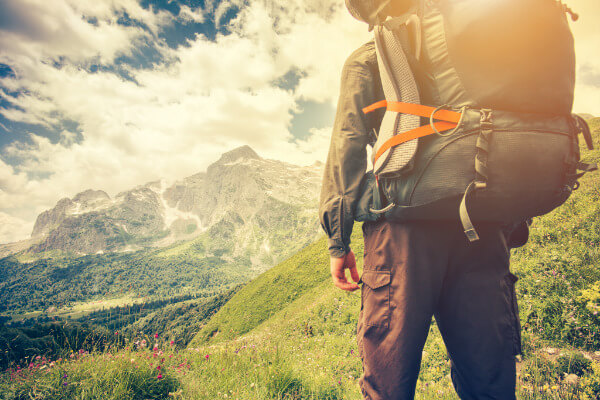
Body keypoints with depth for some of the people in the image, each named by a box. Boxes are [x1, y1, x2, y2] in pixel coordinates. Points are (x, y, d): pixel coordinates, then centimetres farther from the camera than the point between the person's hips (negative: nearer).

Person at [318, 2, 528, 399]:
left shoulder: (366, 58, 17)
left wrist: (339, 241, 0)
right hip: (483, 224, 5)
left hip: (405, 220, -4)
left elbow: (348, 141, 2)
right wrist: (515, 223, 19)